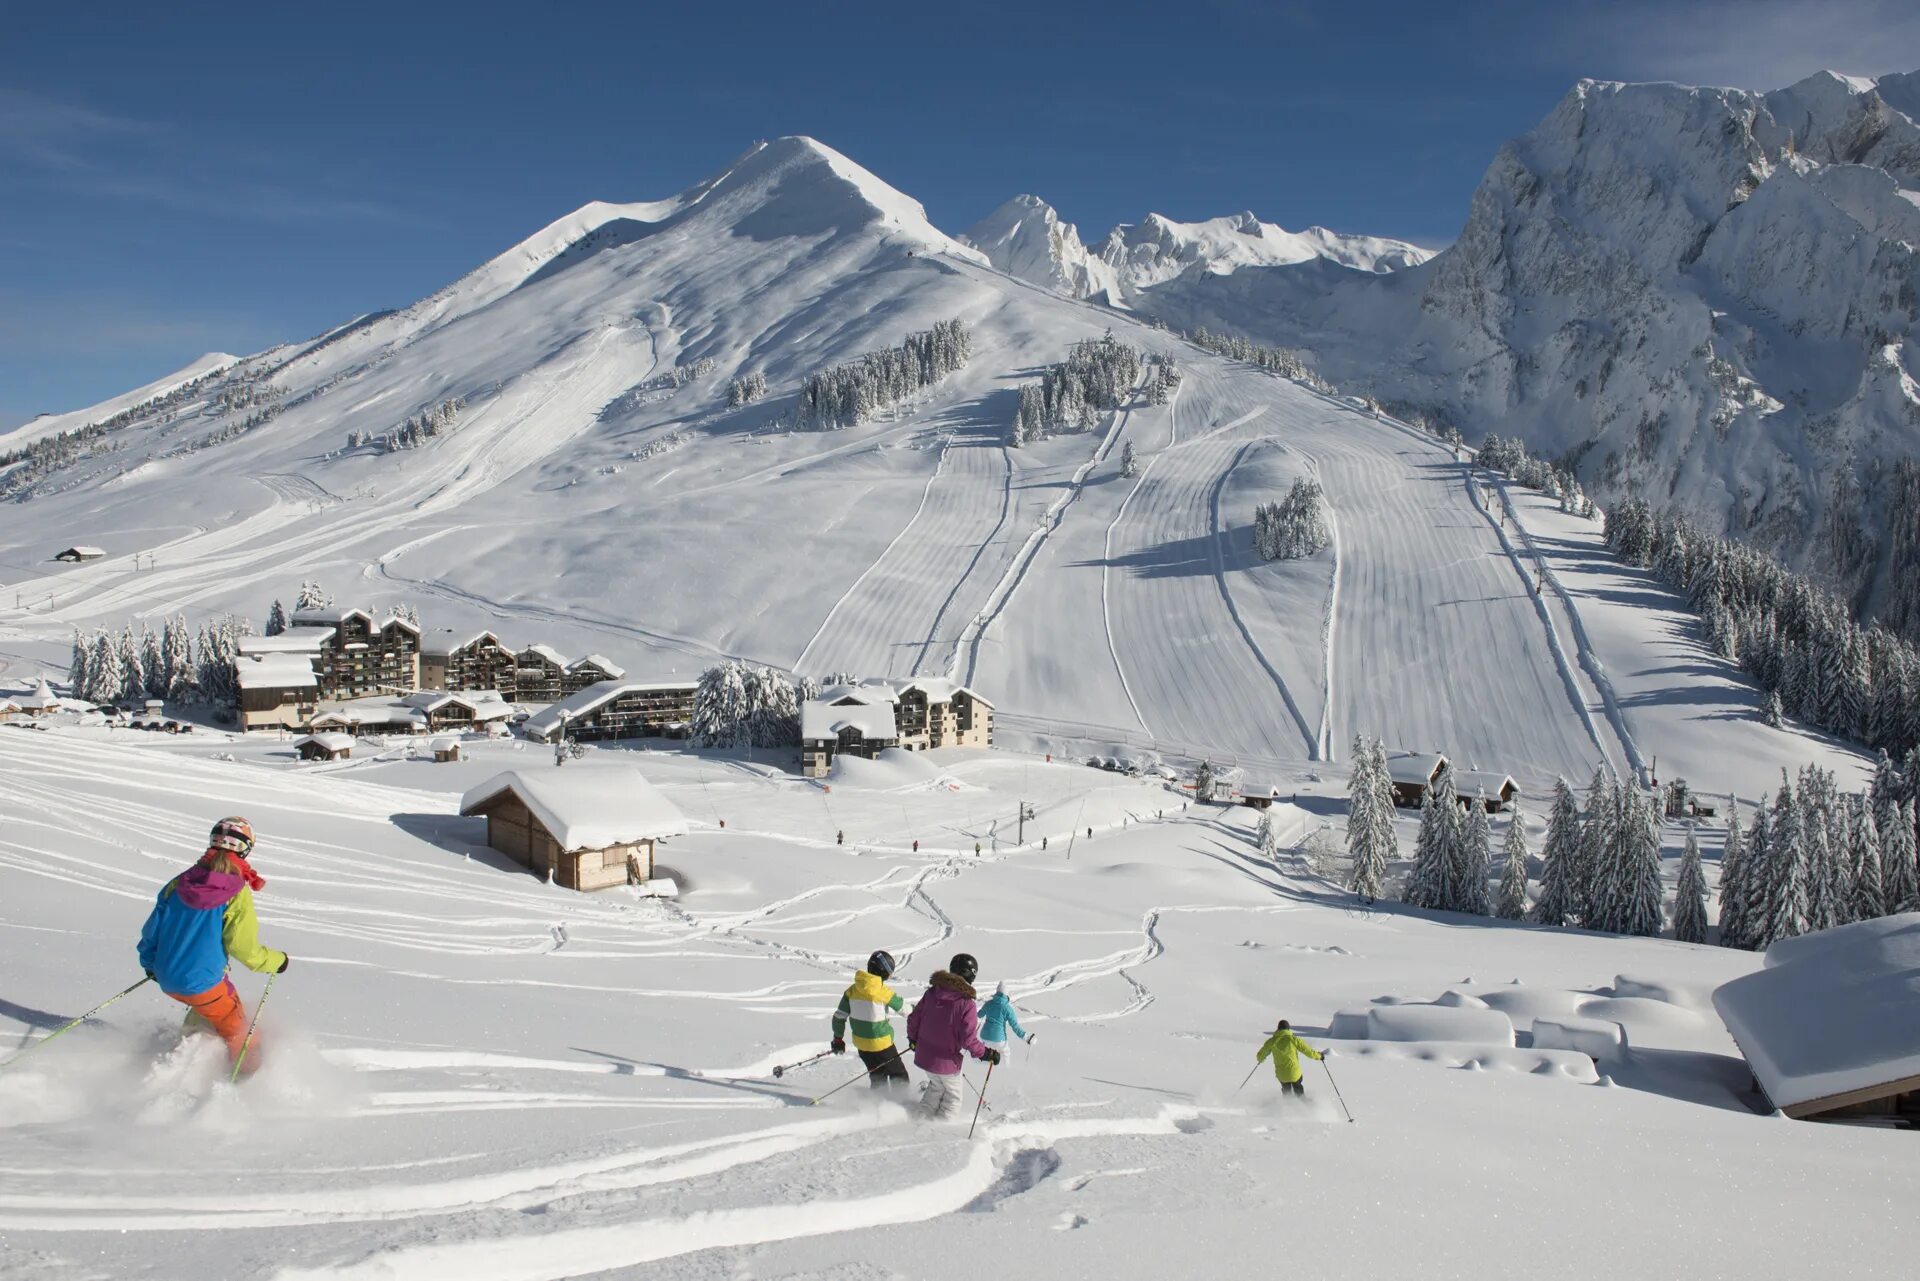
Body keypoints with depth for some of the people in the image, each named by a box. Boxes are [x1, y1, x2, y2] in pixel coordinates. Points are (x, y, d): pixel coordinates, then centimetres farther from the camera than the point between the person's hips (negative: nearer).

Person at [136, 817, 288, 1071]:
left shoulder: (180, 883, 1)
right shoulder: (237, 894, -16)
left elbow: (152, 928, 9)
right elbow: (244, 948, -16)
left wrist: (149, 963, 27)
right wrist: (277, 961, 3)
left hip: (166, 978, 7)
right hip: (202, 982, -7)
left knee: (207, 1006, 34)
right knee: (238, 1033, 11)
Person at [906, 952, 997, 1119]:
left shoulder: (932, 992, -4)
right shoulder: (966, 1005, -21)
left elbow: (913, 1018, 3)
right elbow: (968, 1040, -23)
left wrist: (913, 1038, 21)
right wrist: (986, 1054, -7)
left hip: (923, 1057, 6)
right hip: (946, 1063, -5)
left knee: (937, 1086, 32)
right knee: (952, 1098, 19)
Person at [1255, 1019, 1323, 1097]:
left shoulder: (1271, 1041, -6)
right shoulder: (1293, 1039, -12)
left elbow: (1260, 1056, 2)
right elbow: (1308, 1051, -7)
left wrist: (1260, 1059, 26)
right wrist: (1319, 1055, 12)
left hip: (1281, 1074, 1)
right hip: (1295, 1073, -1)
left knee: (1287, 1092, 28)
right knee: (1299, 1092, 25)